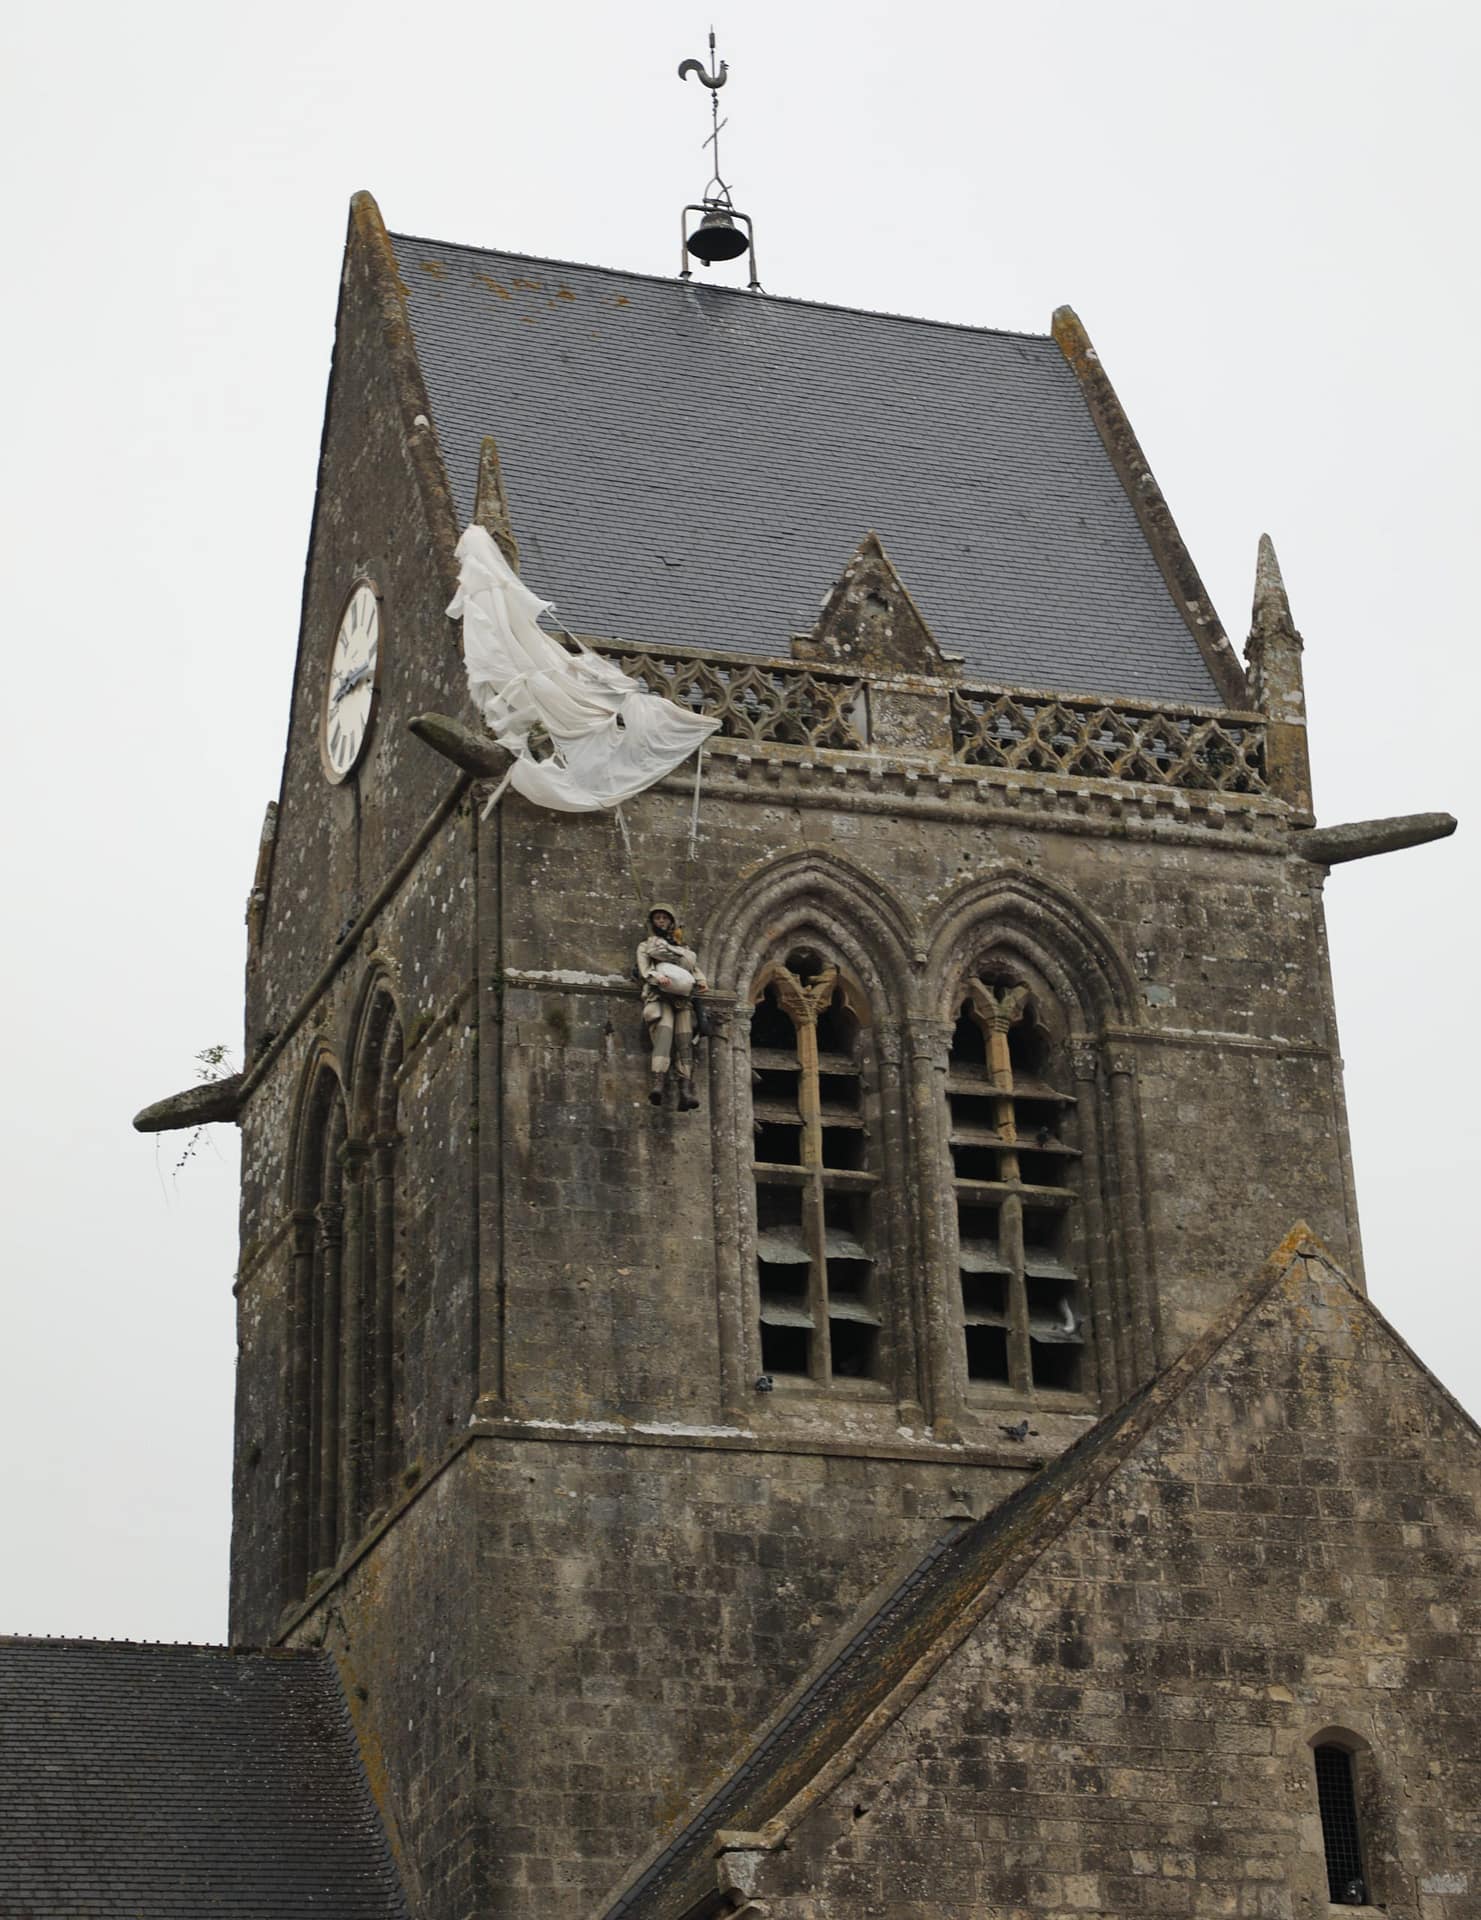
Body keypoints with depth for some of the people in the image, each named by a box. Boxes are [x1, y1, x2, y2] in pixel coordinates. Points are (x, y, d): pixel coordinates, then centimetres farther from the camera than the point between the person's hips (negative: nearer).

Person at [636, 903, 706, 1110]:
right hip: (659, 996, -4)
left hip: (682, 998, 4)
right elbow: (644, 970, 7)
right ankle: (657, 1083, -47)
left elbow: (695, 968, 25)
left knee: (684, 1040, -15)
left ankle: (686, 1092, -28)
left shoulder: (684, 949, 33)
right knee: (664, 1031, -30)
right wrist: (657, 978, -15)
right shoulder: (646, 946, 24)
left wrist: (701, 981, 2)